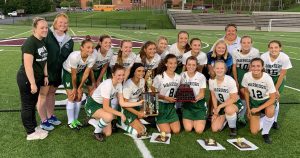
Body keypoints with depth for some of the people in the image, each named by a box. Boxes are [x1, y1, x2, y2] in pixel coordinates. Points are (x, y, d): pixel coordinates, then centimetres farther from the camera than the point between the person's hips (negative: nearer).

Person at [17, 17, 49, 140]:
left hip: (36, 78, 8)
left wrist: (45, 76, 12)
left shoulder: (42, 41, 5)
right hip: (27, 80, -8)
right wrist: (32, 83, -23)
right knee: (27, 106, 5)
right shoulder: (30, 43, -22)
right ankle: (31, 133, 16)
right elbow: (28, 65, -25)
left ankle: (34, 127, 33)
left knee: (32, 104, 19)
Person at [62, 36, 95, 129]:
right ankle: (70, 121, 8)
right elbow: (73, 74, -25)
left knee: (79, 96, 4)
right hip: (68, 72, -4)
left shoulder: (92, 58, -26)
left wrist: (80, 88, -8)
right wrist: (74, 88, -13)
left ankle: (75, 119, 20)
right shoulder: (74, 56, -39)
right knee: (72, 97, -6)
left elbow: (86, 74, -15)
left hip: (79, 72, 4)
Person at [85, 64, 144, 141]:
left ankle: (95, 121, 28)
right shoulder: (107, 85, -31)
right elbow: (106, 107, -30)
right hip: (92, 105, -7)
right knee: (109, 116, -36)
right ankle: (97, 132, -7)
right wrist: (121, 114, -26)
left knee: (107, 133, 3)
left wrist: (139, 103, -13)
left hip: (102, 105, 7)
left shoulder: (119, 84, -8)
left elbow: (122, 103, -6)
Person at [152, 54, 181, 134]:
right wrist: (166, 98, -21)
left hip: (172, 106, 5)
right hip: (161, 105, -4)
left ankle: (165, 122, 25)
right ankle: (158, 122, 22)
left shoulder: (178, 77, -1)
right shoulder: (159, 77, -16)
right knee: (167, 132, -8)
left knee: (176, 130, -3)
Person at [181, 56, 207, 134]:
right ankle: (192, 120, 24)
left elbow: (202, 94, -6)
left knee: (199, 130, -11)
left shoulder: (201, 77, -7)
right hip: (186, 103, 2)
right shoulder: (182, 75, 0)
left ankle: (201, 120, 22)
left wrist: (196, 99, -28)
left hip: (199, 103, -1)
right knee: (188, 129, -10)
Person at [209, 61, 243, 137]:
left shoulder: (230, 80, -25)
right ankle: (225, 118, 26)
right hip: (221, 105, 4)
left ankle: (233, 128, -11)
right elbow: (213, 96, 2)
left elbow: (234, 98, -23)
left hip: (234, 103, -4)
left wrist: (219, 107, -24)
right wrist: (215, 109, -6)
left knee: (228, 109, -42)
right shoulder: (211, 80, -12)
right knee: (215, 129, -5)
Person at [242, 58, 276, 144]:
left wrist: (258, 109, -28)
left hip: (266, 100, -2)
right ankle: (259, 120, 29)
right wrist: (248, 108, -1)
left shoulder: (267, 78, -28)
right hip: (254, 101, 2)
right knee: (254, 131, -6)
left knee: (270, 112, -39)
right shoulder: (246, 76, -21)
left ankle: (265, 133, -10)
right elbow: (246, 92, -2)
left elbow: (272, 98, -22)